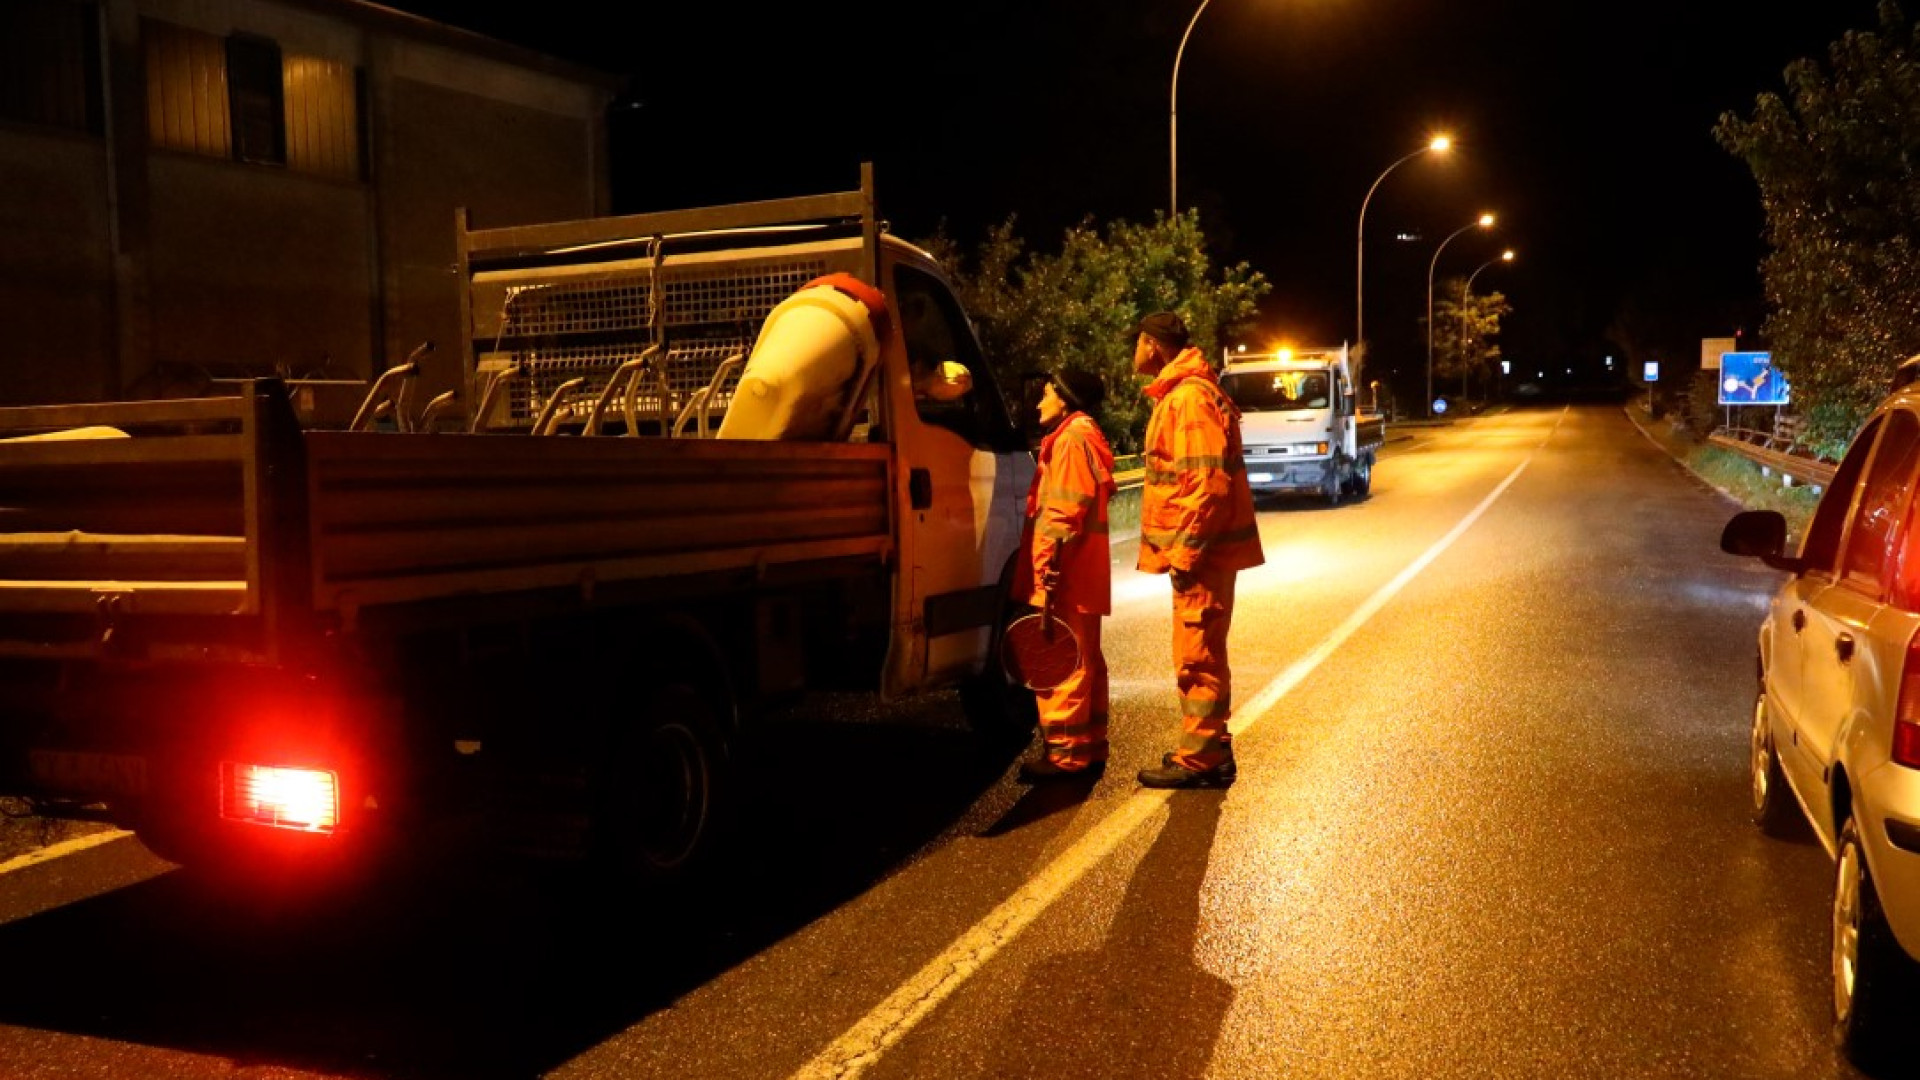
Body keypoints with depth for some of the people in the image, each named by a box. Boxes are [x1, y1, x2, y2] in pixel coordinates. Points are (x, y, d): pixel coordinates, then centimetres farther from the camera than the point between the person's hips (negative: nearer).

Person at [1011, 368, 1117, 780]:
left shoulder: (1072, 437, -10)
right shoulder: (1082, 436, 23)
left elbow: (1066, 512, -20)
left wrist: (1050, 565, -23)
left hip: (1065, 575, -11)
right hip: (1080, 575, 11)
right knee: (1084, 661, 12)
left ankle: (1064, 752, -5)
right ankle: (1089, 748, 18)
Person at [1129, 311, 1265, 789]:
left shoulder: (1190, 396, -16)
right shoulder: (1178, 394, 17)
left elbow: (1209, 481, -23)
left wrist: (1185, 550, -22)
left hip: (1201, 551, -10)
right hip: (1199, 548, 10)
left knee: (1198, 656, -3)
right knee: (1200, 654, 17)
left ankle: (1199, 759, 4)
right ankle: (1209, 749, 27)